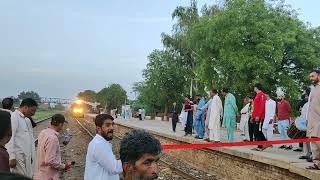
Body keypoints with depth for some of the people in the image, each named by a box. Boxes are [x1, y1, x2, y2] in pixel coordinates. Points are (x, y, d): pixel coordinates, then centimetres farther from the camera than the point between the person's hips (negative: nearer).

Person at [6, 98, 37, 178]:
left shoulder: (27, 120, 15)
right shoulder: (14, 117, -9)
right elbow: (10, 137, -14)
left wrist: (33, 156, 10)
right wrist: (12, 157, -18)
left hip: (28, 156, 8)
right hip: (18, 156, -8)